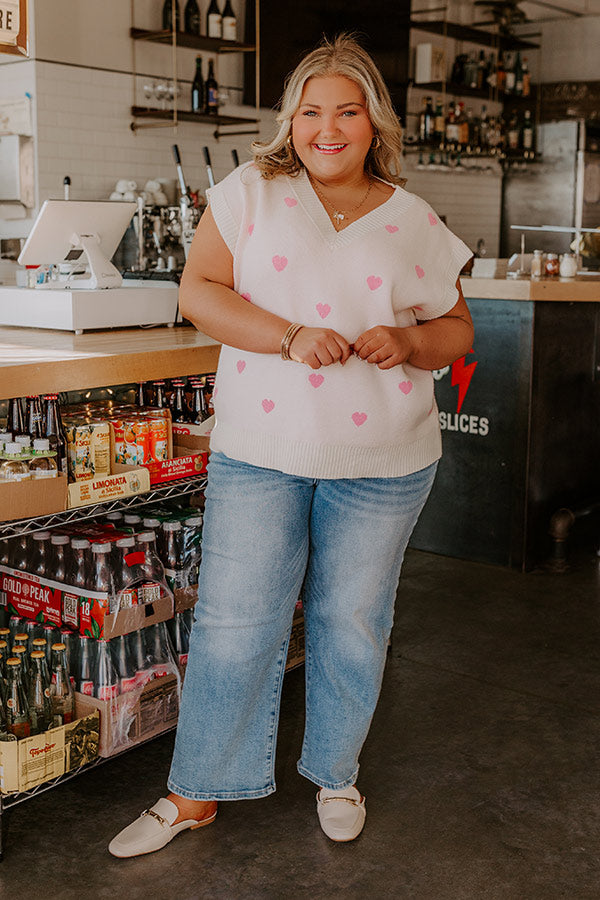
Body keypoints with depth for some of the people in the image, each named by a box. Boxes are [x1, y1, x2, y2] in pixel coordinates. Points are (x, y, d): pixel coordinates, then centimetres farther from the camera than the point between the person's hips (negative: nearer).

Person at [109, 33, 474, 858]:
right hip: (259, 452, -1)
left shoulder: (416, 223, 5)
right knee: (233, 625, 2)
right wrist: (290, 338, -18)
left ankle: (336, 775, 35)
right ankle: (195, 794, 21)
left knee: (351, 625, 12)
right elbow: (199, 290, -4)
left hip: (382, 462, 1)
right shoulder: (251, 191, 2)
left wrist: (409, 342, -13)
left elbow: (457, 331, 10)